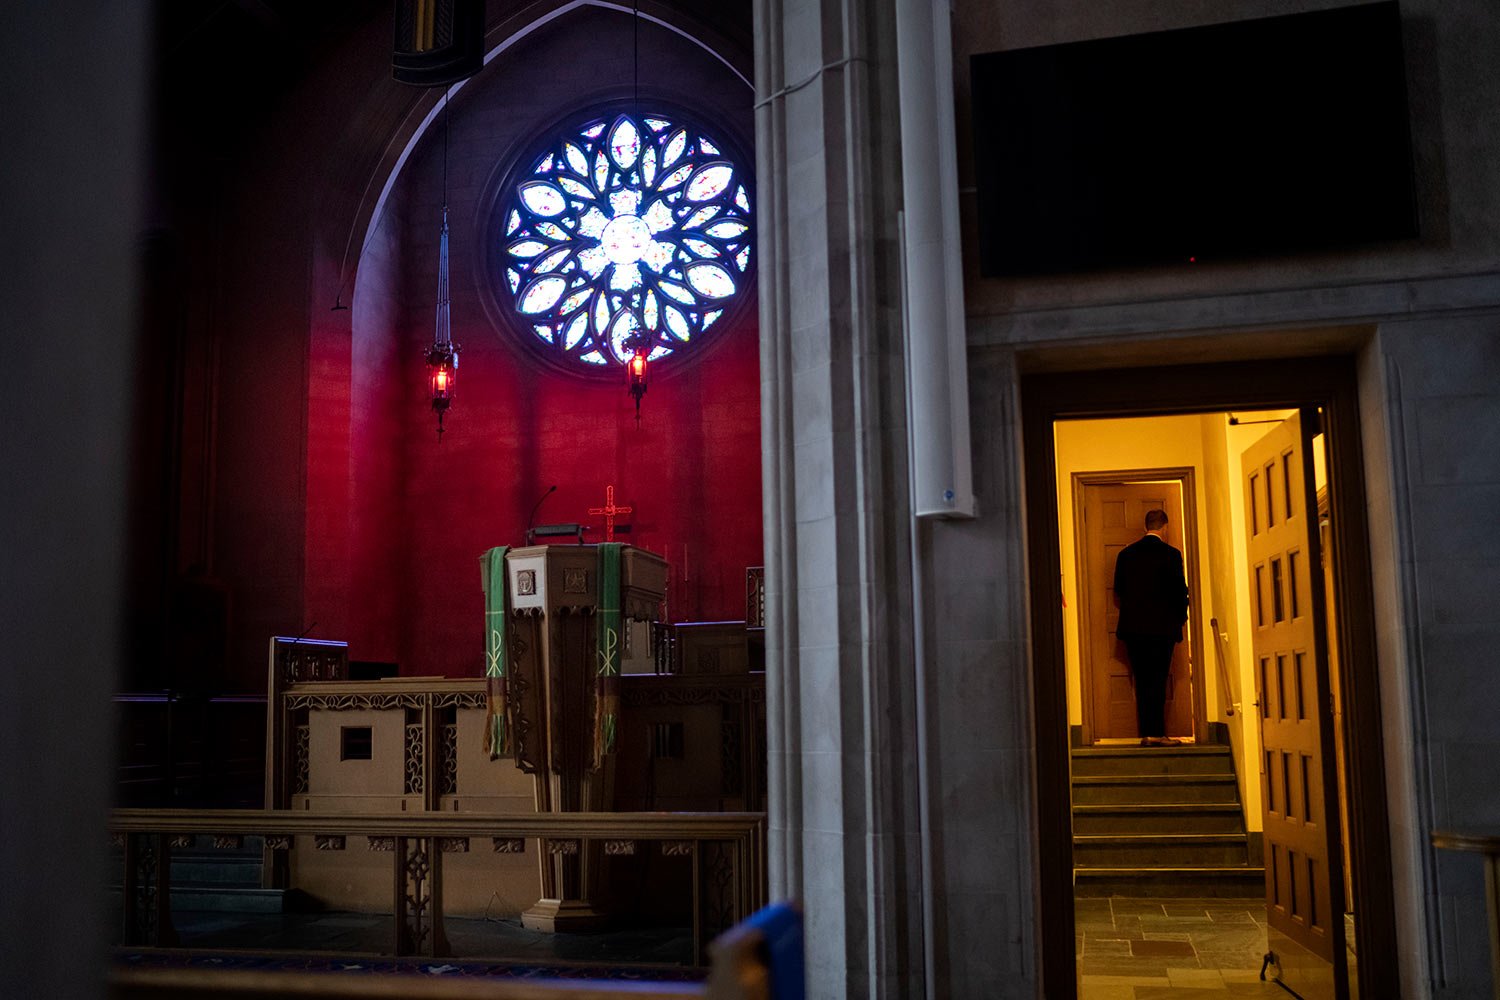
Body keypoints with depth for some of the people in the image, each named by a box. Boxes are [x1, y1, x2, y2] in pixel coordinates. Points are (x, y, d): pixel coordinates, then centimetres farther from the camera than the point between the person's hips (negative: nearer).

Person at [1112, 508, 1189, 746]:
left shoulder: (1126, 553, 6)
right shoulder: (1170, 554, -6)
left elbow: (1118, 595, 10)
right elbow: (1180, 592, -3)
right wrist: (1180, 618, 14)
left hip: (1132, 628, 4)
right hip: (1162, 627, -4)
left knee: (1142, 681, 7)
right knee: (1158, 680, -2)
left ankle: (1147, 733, 7)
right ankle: (1156, 733, -6)